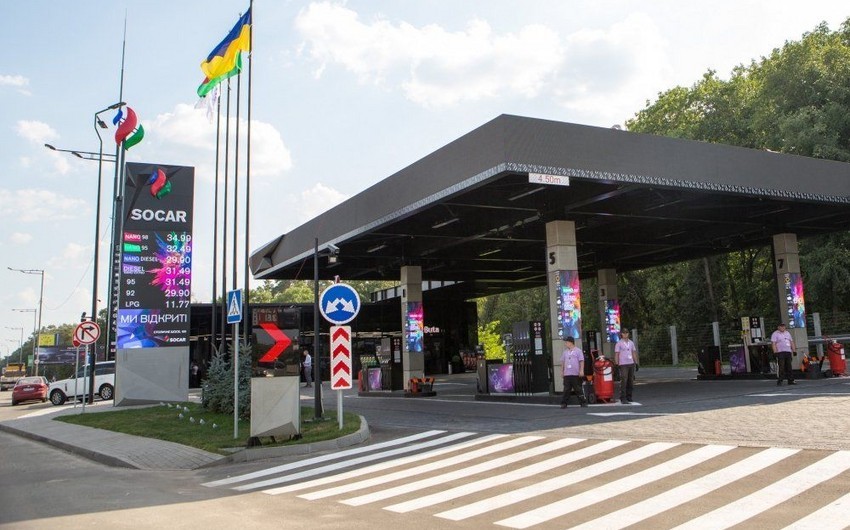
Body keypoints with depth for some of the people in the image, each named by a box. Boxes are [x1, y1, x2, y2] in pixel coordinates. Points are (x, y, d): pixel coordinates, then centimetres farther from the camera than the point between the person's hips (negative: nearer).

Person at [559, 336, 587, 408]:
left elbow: (582, 361, -3)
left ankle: (583, 402, 7)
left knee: (578, 389, 0)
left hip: (576, 374, -4)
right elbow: (562, 362, 18)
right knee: (566, 389, 2)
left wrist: (581, 370, -10)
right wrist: (562, 371, 14)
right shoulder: (565, 352, 14)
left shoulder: (578, 351, 1)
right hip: (567, 374, 4)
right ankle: (564, 403, 5)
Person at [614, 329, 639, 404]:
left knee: (630, 381, 7)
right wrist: (616, 365, -10)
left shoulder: (631, 343, 14)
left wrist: (636, 363, 11)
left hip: (631, 364, 5)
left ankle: (629, 397, 17)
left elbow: (634, 353, 17)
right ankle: (623, 398, -10)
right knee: (623, 382, -10)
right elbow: (616, 355, -4)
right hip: (623, 364, -5)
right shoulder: (619, 343, -1)